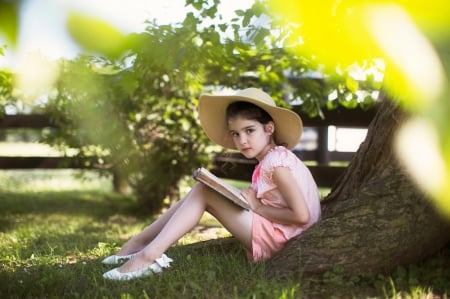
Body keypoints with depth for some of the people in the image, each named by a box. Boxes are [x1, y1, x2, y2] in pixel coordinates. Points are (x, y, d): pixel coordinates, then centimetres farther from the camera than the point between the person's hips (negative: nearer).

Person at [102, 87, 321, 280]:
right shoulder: (271, 159, 14)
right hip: (270, 235, 9)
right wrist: (252, 200, -6)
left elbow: (302, 215, -22)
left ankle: (150, 256, -20)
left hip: (274, 238, -9)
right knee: (200, 191, 7)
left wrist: (258, 207, -13)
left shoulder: (277, 161, -14)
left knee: (203, 192, -10)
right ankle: (140, 243, 3)